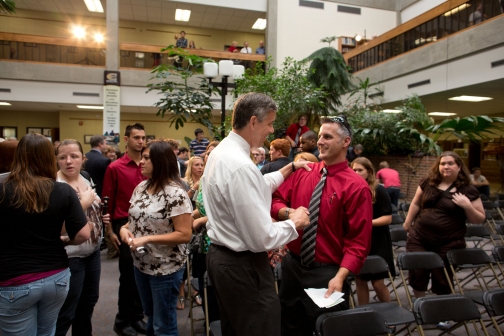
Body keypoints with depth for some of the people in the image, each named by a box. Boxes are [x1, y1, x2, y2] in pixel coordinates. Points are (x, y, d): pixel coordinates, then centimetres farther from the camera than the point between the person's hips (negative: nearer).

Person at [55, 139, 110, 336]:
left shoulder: (86, 180, 5)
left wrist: (101, 219, 0)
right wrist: (84, 203, -24)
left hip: (93, 251, 8)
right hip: (70, 256, -8)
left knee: (89, 300, 23)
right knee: (65, 312, 6)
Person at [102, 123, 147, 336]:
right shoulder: (115, 168, -3)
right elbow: (107, 201, -2)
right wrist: (110, 231, -4)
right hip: (125, 225, -3)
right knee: (128, 273, 6)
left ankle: (137, 317, 29)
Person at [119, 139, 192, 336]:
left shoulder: (175, 193, -21)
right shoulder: (141, 187, 2)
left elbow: (184, 235, -23)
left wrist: (148, 239, -25)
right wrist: (125, 228, -8)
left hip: (165, 268, -7)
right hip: (141, 264, 7)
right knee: (151, 319, 25)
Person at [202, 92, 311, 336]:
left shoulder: (222, 151, 4)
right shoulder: (240, 165, -28)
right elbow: (262, 238, -26)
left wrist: (290, 168, 17)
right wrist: (294, 223, -9)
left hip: (220, 256, 10)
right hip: (243, 266, -10)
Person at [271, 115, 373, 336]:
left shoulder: (357, 186, -14)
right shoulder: (302, 173, 1)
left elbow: (359, 241, -15)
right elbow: (275, 201, 6)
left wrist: (340, 277, -25)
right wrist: (288, 212, -16)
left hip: (327, 273, -4)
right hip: (292, 266, 5)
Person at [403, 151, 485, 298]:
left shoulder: (468, 191, -4)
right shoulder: (428, 182, 3)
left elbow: (480, 219, -1)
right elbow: (416, 203, 14)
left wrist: (467, 206, -19)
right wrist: (407, 223, 18)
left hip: (448, 245, -2)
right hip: (419, 239, 2)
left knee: (442, 281, 10)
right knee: (417, 275, 9)